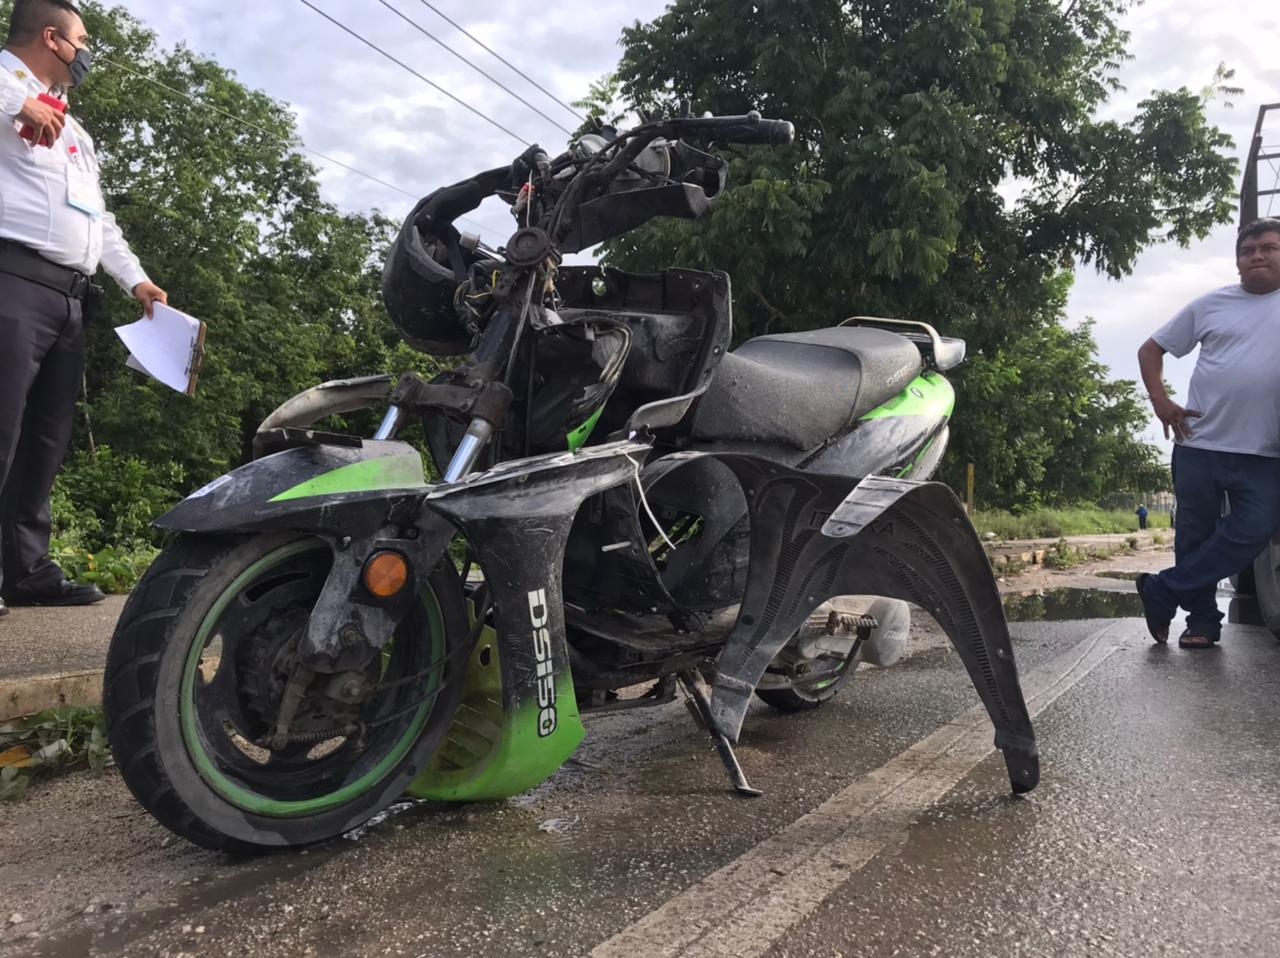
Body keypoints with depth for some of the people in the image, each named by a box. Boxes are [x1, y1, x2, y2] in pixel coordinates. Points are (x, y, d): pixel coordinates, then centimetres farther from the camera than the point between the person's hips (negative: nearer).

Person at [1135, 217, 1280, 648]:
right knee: (1195, 537, 3)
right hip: (1200, 445, 1)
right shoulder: (1211, 304, 9)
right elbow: (1150, 350, 14)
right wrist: (1161, 402, -1)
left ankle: (1162, 593, -1)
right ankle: (1202, 620, 16)